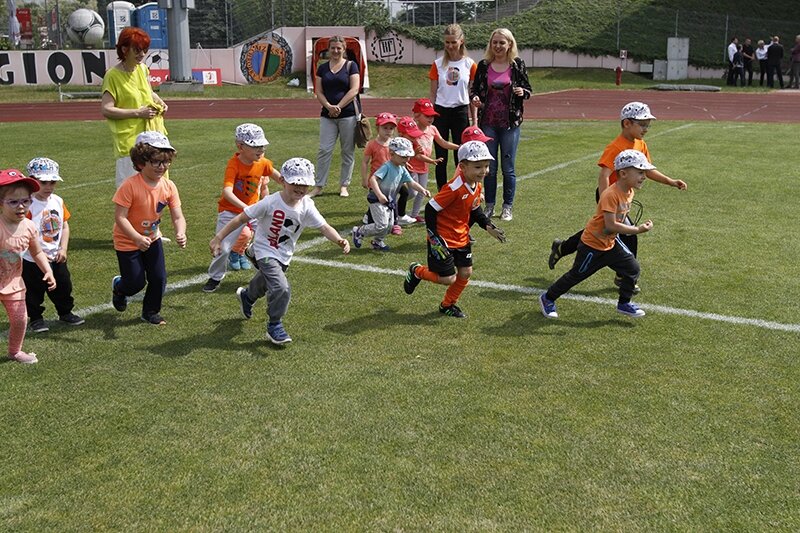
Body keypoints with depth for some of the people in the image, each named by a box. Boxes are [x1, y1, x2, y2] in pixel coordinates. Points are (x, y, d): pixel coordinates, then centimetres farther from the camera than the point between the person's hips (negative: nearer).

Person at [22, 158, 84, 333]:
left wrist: (63, 249, -2)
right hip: (33, 260, -5)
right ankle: (35, 318, 26)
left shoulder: (58, 201, 1)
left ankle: (65, 313, 36)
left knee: (63, 286, 17)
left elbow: (65, 226, 7)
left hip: (57, 258, 6)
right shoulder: (28, 204, -19)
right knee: (34, 291, 9)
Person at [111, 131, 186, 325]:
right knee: (136, 283, 3)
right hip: (127, 241, -4)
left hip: (153, 238, 5)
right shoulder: (130, 186, -27)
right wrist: (137, 238, -39)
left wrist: (180, 233, -35)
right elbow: (119, 217, -28)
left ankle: (151, 312, 29)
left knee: (159, 278, 3)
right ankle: (119, 287, 41)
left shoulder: (168, 186, -12)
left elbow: (178, 216, -14)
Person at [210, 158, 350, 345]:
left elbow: (324, 227, -23)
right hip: (265, 251, -6)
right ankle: (274, 326, 0)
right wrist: (218, 238, -22)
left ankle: (247, 295, 63)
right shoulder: (271, 203, -26)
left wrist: (340, 241, -43)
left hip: (284, 255, 6)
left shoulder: (307, 207, -16)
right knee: (282, 288, -21)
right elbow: (241, 218, -21)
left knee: (266, 282, 29)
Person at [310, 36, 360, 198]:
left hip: (348, 114, -2)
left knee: (347, 151, 3)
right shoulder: (322, 68, 11)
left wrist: (338, 107, -12)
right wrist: (329, 106, -11)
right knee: (324, 150, -2)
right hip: (327, 116, 2)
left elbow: (354, 90, -7)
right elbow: (318, 91, 7)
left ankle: (344, 186, 13)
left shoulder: (351, 65, 2)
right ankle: (319, 186, 3)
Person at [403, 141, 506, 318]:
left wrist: (489, 226, 1)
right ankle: (416, 271, 23)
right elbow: (430, 209, -23)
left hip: (461, 239, 8)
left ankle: (448, 305, 32)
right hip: (443, 240, -8)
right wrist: (434, 238, -23)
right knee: (448, 279, -4)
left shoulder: (477, 186, -1)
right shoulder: (454, 188, -27)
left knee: (466, 272, 10)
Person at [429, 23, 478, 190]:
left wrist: (474, 120, 0)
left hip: (461, 112, -1)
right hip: (440, 112, 1)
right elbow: (433, 93, 5)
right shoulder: (438, 64, 3)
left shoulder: (470, 64, 1)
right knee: (441, 157, 4)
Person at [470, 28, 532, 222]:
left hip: (510, 123, -1)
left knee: (508, 167, 4)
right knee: (489, 166, 7)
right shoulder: (484, 65, 4)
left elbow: (528, 90, 6)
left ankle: (507, 207, 15)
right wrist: (475, 99, -11)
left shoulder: (517, 64, 0)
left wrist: (522, 92, -17)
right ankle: (489, 206, 17)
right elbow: (475, 88, 11)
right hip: (488, 122, 2)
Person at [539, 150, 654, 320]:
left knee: (632, 268, 3)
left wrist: (629, 227, 2)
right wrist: (638, 230, -31)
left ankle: (624, 304, 20)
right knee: (577, 275, 5)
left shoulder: (629, 192, -1)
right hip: (593, 244, -8)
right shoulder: (610, 194, -30)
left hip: (610, 242, 8)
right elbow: (610, 226, -33)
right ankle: (548, 298, 24)